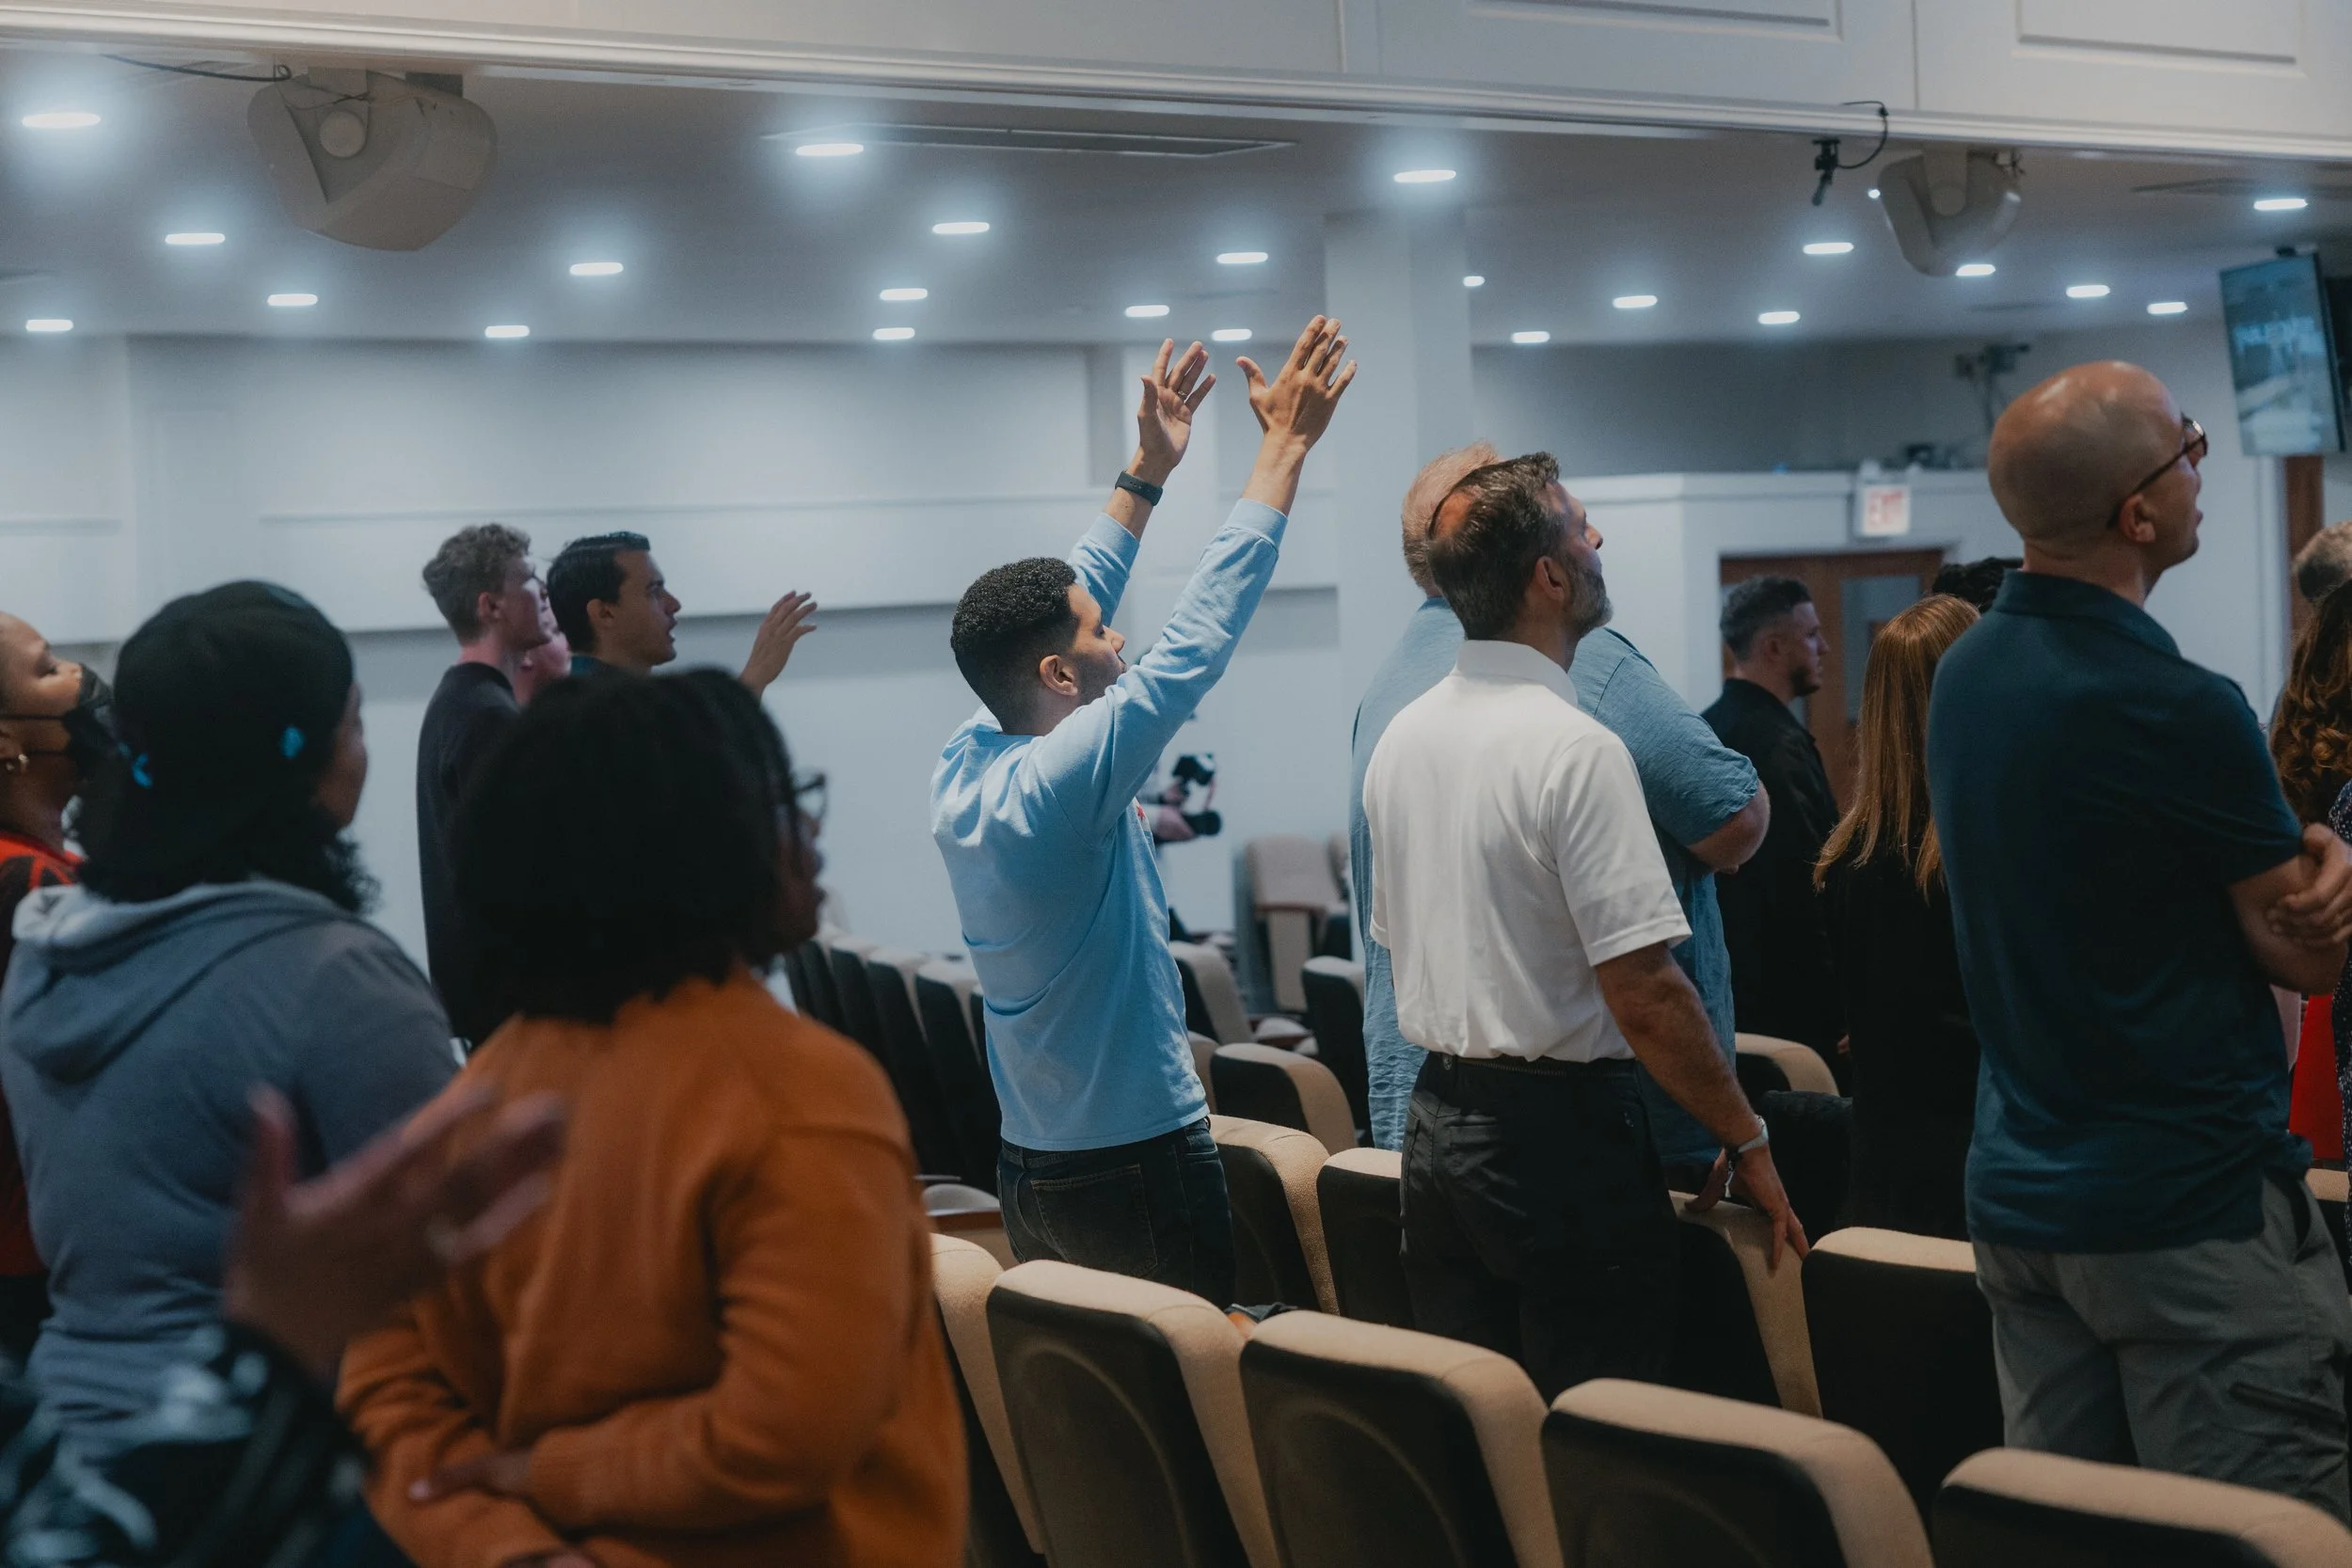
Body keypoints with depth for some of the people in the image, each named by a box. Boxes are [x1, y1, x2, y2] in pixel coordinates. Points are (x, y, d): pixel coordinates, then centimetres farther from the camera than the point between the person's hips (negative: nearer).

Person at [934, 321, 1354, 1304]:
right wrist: (1285, 447, -13)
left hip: (1027, 1168, 9)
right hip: (1138, 1165, -9)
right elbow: (1197, 637, -19)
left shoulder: (963, 770, 2)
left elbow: (1063, 606, 14)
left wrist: (1147, 470, 19)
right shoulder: (1059, 781, -21)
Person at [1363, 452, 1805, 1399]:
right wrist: (1746, 1141, -9)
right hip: (1560, 1134, -8)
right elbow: (1643, 992, -20)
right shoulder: (1575, 748, -17)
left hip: (1437, 1119, 8)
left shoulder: (1401, 736, 8)